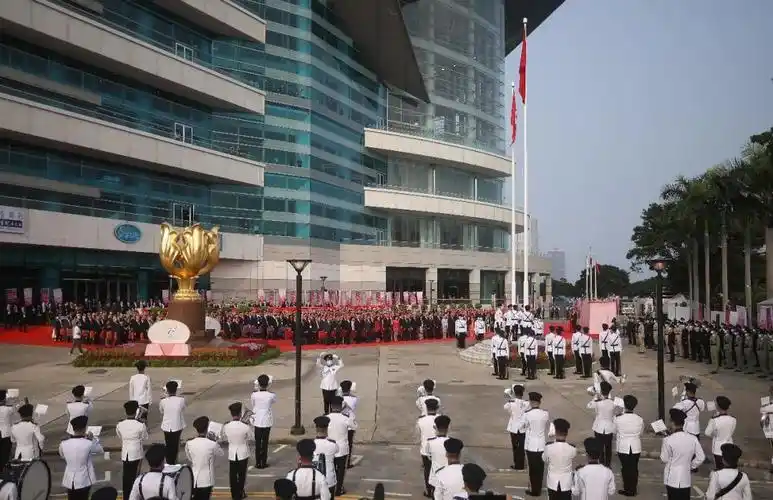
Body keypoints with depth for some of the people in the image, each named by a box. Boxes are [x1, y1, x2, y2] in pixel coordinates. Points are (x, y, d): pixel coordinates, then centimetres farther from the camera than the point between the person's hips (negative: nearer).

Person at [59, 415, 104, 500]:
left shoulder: (63, 444, -9)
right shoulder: (89, 444, -18)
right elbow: (101, 451, 1)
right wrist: (93, 439, 9)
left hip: (69, 481, 3)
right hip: (83, 481, -3)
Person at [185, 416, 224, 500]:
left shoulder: (189, 444, -11)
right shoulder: (212, 445, -19)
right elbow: (221, 453, 1)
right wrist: (215, 441, 12)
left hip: (194, 479, 2)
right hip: (206, 480, -2)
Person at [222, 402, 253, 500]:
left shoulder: (226, 427, -15)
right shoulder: (245, 427, -22)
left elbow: (223, 439, 2)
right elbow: (252, 438, -5)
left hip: (232, 453, 2)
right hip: (243, 453, -1)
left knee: (232, 475, 14)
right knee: (242, 474, 15)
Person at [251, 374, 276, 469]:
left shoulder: (254, 394, -12)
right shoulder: (271, 395, -13)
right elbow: (274, 400, 10)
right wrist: (268, 390, 17)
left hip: (257, 421, 0)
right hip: (267, 421, 0)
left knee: (257, 442, 10)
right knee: (265, 442, 9)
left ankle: (258, 463, 14)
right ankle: (264, 462, 14)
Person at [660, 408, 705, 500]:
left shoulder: (668, 440, -18)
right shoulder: (693, 438, -7)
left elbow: (664, 459, -7)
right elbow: (701, 457, -1)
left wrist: (662, 449, 9)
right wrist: (691, 466, 12)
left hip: (672, 478, -3)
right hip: (686, 478, 3)